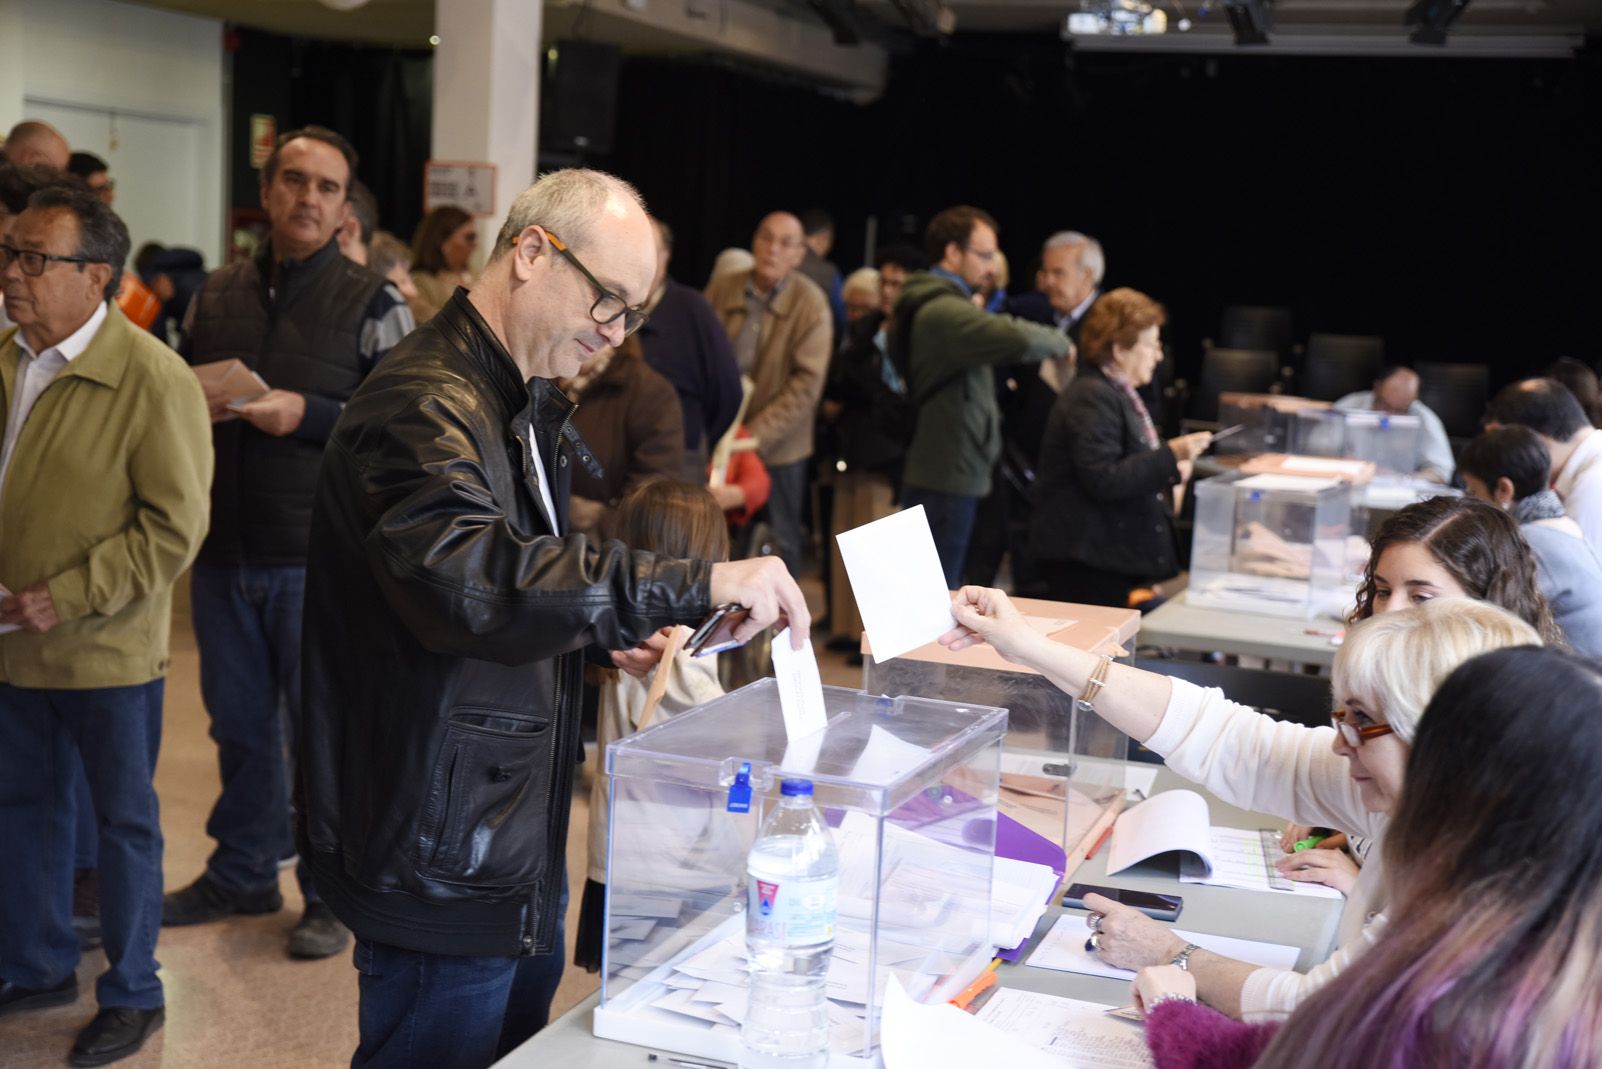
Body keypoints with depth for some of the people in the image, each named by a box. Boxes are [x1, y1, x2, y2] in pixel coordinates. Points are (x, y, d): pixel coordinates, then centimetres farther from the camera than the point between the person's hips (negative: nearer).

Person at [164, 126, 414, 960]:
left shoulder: (372, 304, -4)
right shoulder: (216, 296, 10)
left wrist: (306, 415, -20)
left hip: (320, 557, -4)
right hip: (225, 549, 5)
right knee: (239, 720, 16)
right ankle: (242, 873, 33)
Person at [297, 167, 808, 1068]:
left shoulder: (532, 408, 13)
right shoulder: (425, 406, -22)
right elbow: (463, 574, -41)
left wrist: (615, 635, 5)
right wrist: (693, 585, -41)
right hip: (445, 871, -10)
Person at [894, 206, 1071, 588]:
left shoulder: (930, 306, 17)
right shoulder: (945, 311, -18)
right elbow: (1018, 339, -31)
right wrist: (1060, 341, -11)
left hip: (932, 471, 11)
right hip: (948, 475, -11)